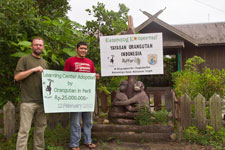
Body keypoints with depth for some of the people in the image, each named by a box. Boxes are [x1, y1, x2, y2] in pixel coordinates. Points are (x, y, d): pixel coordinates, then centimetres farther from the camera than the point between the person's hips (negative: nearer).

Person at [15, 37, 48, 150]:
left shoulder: (44, 62, 19)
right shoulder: (24, 59, 2)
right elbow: (17, 77, -7)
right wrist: (33, 69, -13)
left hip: (42, 101, 6)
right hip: (28, 101, -5)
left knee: (40, 128, 10)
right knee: (24, 129, -6)